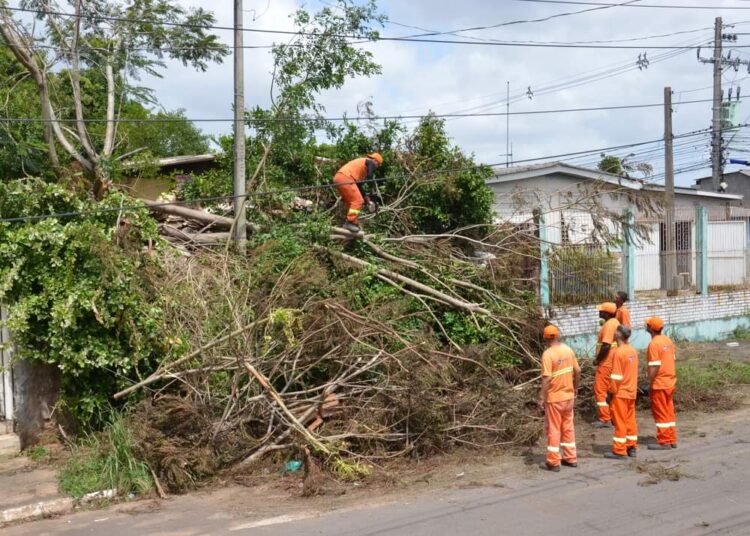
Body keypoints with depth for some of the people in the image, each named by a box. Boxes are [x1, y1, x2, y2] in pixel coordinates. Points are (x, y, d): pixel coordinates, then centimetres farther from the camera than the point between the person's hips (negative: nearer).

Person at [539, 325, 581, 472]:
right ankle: (571, 458, 24)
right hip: (569, 396, 6)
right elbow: (577, 371, 6)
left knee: (553, 429, 4)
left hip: (554, 397, -6)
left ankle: (553, 462, 9)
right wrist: (575, 388, 19)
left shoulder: (548, 354, -18)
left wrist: (541, 397, -14)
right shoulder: (568, 350, 1)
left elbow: (546, 378, -22)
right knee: (568, 427, 17)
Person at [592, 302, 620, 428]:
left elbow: (606, 346, -27)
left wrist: (597, 360, -15)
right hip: (612, 362, 10)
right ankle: (614, 416, 21)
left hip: (606, 363, -10)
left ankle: (605, 419, -1)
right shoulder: (615, 322, 11)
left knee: (600, 390, -4)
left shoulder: (609, 325, -20)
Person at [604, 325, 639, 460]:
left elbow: (616, 376, -18)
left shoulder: (618, 352, -19)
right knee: (630, 420, 14)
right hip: (632, 392, 7)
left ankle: (619, 451, 4)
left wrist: (612, 390, -8)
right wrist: (633, 388, 18)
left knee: (619, 421, -1)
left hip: (621, 393, -7)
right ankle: (632, 447, 21)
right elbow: (633, 372, 11)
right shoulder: (633, 351, 4)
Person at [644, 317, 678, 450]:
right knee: (669, 412, 15)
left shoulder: (654, 344, -18)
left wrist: (650, 384, -14)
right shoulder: (668, 340, 7)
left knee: (660, 413, 1)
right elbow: (671, 359, 13)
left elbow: (654, 366, -20)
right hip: (670, 381, 8)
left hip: (659, 384, -8)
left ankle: (664, 442, 5)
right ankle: (672, 440, 21)